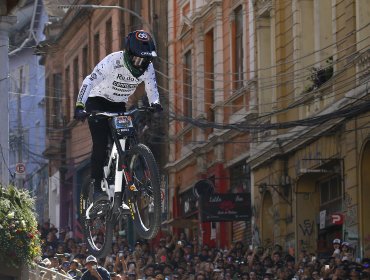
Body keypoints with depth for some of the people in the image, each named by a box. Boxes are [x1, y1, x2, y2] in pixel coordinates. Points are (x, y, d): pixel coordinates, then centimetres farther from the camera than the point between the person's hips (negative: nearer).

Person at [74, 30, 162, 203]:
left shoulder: (148, 67, -14)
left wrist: (155, 104, -30)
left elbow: (152, 88, -7)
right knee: (100, 144, -20)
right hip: (97, 102, -5)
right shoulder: (112, 62, -30)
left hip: (119, 106, 5)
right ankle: (97, 187, -18)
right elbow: (89, 81, -34)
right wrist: (79, 106, -47)